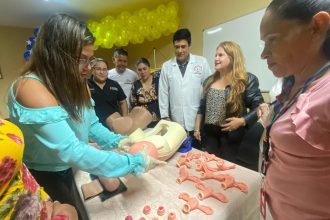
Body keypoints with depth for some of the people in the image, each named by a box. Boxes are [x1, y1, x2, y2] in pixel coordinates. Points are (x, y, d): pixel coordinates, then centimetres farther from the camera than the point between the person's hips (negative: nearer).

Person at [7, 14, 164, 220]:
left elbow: (91, 124, -1)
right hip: (39, 178, -7)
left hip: (64, 170, 7)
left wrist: (117, 141, -18)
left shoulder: (75, 83, -6)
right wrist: (135, 162, -37)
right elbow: (72, 152, -40)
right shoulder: (31, 88, -33)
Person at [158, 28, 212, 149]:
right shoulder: (166, 66, 5)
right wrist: (165, 116, 4)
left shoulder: (202, 62, 0)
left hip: (197, 122, -1)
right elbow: (163, 93, 5)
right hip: (176, 123, 2)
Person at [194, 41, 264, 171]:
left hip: (232, 137, -4)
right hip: (209, 135, 5)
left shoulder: (247, 80, -7)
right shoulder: (209, 81, 8)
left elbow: (258, 107, -9)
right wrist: (197, 127, 8)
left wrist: (242, 121, -23)